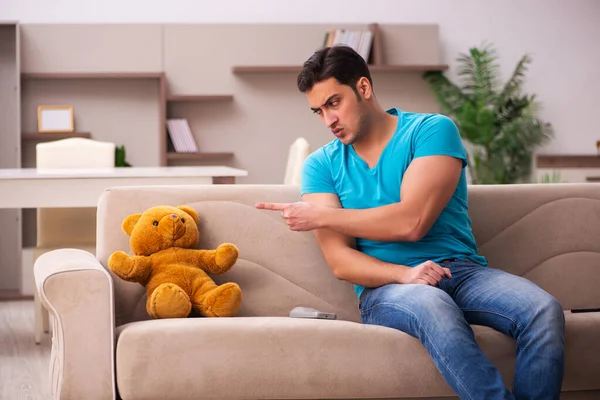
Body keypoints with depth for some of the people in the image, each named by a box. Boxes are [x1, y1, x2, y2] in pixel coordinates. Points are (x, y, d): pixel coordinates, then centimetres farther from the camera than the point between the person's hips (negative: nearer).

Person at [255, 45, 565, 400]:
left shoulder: (432, 130, 3)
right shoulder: (320, 166, 10)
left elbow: (411, 222, -11)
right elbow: (340, 260, 1)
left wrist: (321, 217, -5)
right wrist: (405, 275, -18)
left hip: (462, 270, 1)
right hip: (386, 285, 0)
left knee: (544, 311, -29)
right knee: (434, 306, -38)